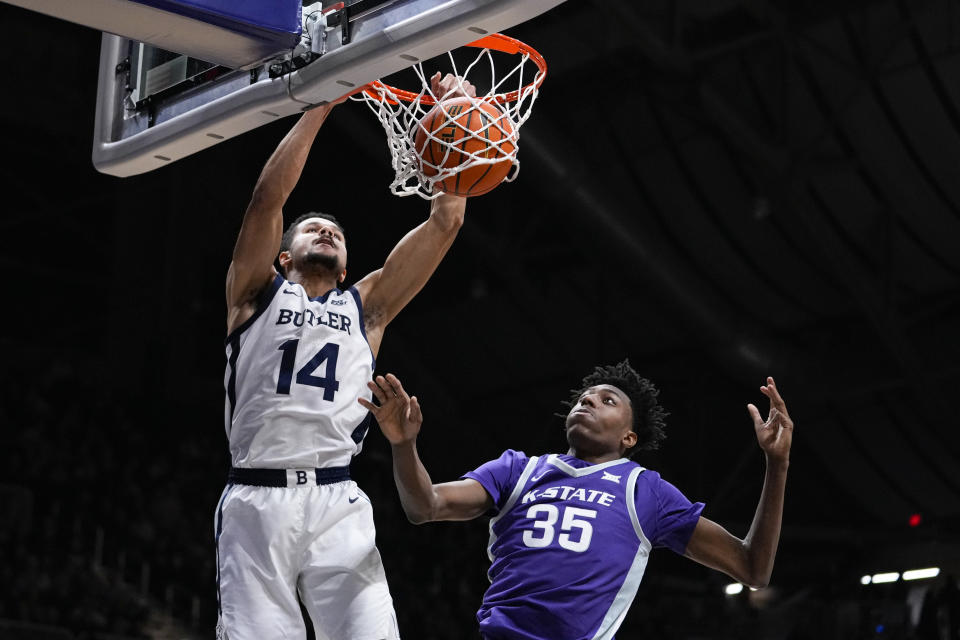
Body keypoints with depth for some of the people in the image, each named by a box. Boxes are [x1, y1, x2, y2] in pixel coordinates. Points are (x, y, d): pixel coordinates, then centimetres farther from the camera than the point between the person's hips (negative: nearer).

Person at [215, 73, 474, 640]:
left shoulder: (366, 306, 22)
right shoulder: (258, 294, 17)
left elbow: (445, 221, 15)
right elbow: (268, 197, 2)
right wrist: (321, 104, -1)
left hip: (338, 505, 2)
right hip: (257, 501, -2)